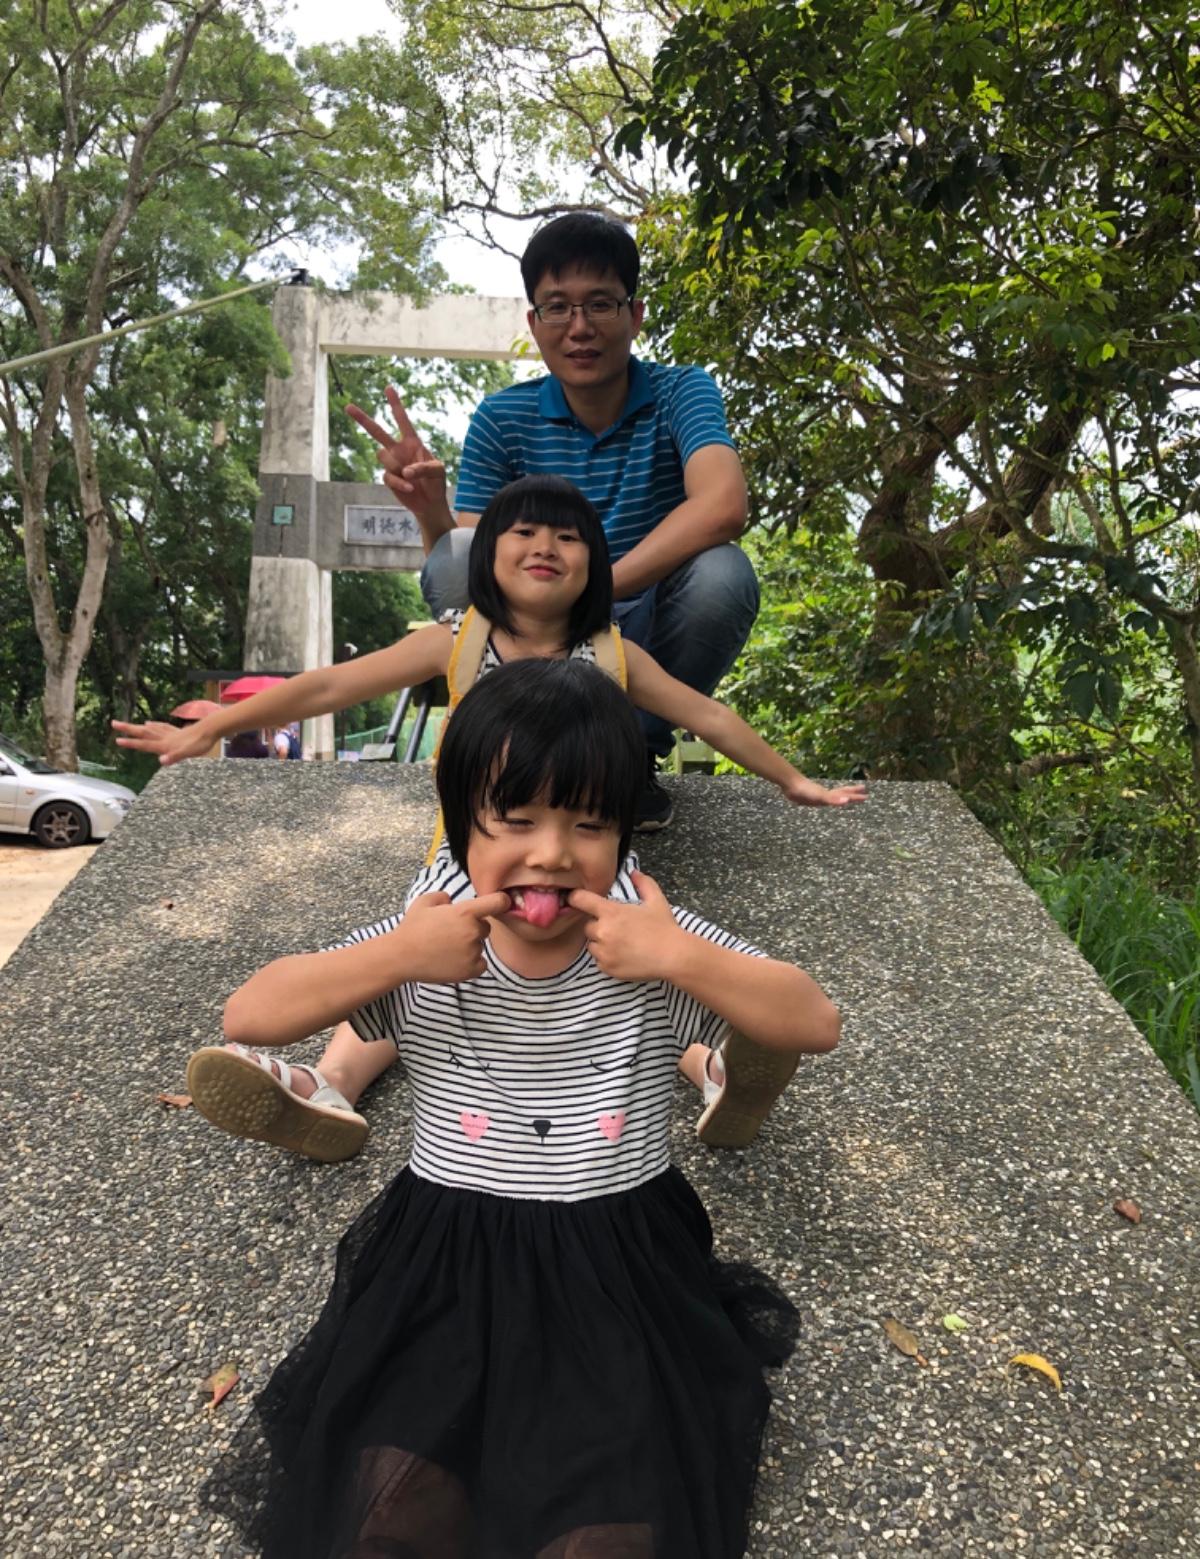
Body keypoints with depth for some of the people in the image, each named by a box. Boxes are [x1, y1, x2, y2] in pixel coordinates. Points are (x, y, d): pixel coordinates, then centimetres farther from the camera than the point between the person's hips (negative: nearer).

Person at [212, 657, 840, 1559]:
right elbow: (247, 1018, -9)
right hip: (446, 1264, 1)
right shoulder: (423, 951, -6)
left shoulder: (655, 951, -8)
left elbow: (818, 1024, -12)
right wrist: (395, 956, -23)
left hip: (623, 1271, 0)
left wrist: (682, 957, -26)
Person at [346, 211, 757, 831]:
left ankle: (638, 754, -5)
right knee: (458, 556, -25)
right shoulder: (503, 419, -2)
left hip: (648, 642, -1)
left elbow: (722, 507, -29)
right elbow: (458, 576, -7)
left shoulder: (679, 393, -7)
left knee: (722, 573, -31)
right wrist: (429, 510, -29)